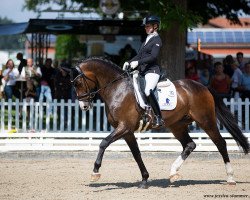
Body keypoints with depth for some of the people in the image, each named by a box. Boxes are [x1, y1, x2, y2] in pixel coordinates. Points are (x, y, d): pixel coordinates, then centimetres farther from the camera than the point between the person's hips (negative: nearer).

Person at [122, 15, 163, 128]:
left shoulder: (157, 40, -5)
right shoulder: (147, 39, 21)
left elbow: (153, 56, -17)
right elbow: (139, 55, 22)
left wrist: (137, 62, -23)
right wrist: (129, 63, 7)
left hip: (152, 70, -10)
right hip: (142, 71, 10)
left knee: (148, 91, -32)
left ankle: (159, 118, -29)